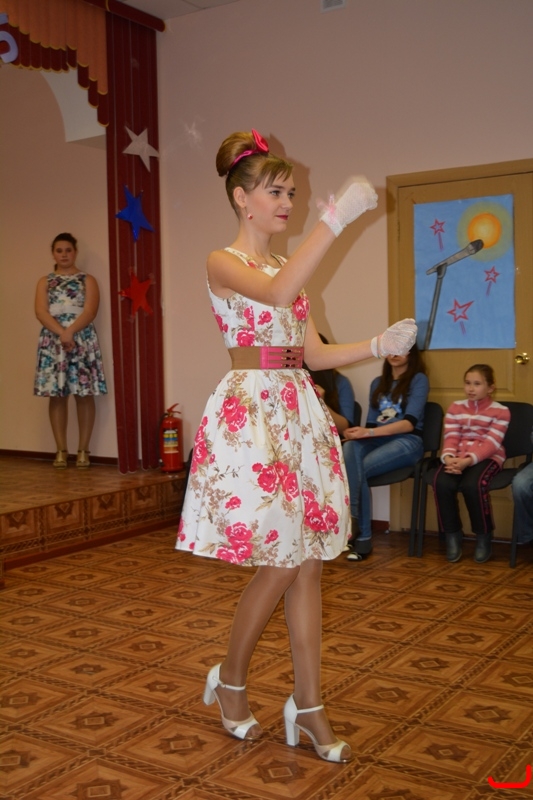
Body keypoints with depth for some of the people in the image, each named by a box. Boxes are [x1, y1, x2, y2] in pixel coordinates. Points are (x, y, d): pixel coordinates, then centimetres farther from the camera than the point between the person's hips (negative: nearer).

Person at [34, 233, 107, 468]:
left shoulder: (87, 280, 9)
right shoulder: (45, 282, 14)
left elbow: (90, 311, -5)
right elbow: (41, 312, -1)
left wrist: (70, 332, -20)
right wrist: (61, 332, -17)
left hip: (82, 340, -1)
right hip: (52, 341, 2)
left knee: (84, 395, -4)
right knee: (56, 395, 0)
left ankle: (83, 450, 2)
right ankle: (61, 450, 6)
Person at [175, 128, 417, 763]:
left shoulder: (287, 267, 17)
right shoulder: (223, 263, -4)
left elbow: (315, 354, 14)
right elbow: (278, 295, -27)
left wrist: (380, 345, 0)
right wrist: (336, 218, -29)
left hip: (300, 414, 7)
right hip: (251, 414, -7)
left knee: (308, 562, 6)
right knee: (281, 563, -4)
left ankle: (308, 706, 16)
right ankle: (229, 680, 20)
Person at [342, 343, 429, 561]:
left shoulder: (418, 380, 2)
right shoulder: (377, 383, 21)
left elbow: (409, 423, -10)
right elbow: (372, 422, 16)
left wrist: (368, 433, -22)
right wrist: (360, 433, -9)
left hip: (407, 441, -4)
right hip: (377, 440, 4)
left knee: (357, 469, -32)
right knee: (350, 447, -33)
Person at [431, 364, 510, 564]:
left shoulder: (501, 411, -1)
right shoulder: (455, 407, 13)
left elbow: (491, 444, -11)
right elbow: (450, 437, 2)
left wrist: (468, 460, -26)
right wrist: (449, 457, -21)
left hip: (487, 457, -3)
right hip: (457, 456, 4)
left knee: (472, 485, -35)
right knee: (442, 483, -29)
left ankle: (483, 537, -11)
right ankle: (452, 536, -9)